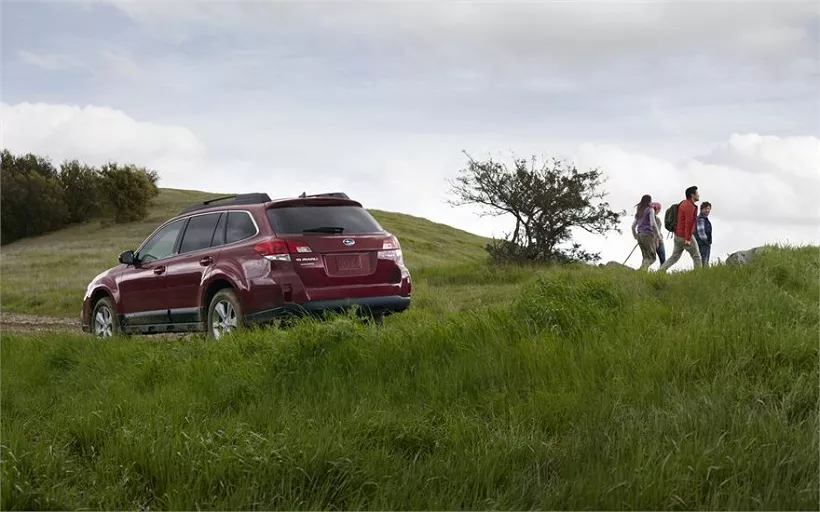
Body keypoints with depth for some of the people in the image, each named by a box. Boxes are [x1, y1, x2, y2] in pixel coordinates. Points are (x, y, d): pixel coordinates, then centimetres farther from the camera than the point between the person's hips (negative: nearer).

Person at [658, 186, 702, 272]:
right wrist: (688, 239, -25)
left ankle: (661, 270, 0)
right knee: (696, 257, 0)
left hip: (678, 236, 9)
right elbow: (688, 223, -22)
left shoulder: (684, 203, 16)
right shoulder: (689, 206, -16)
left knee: (674, 257, 10)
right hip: (685, 237, -9)